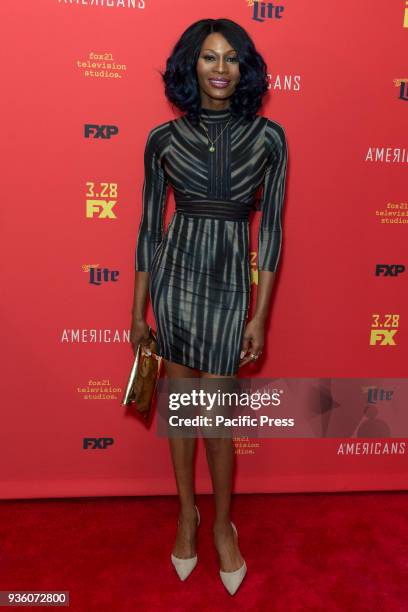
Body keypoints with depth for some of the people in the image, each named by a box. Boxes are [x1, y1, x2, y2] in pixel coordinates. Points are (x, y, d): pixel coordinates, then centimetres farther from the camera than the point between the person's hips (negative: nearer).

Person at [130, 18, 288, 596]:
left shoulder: (268, 137, -1)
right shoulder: (163, 139, 1)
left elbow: (271, 227, -1)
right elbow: (149, 227, 5)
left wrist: (260, 316, -5)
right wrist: (138, 309, 6)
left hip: (230, 280, -1)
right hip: (175, 272, 2)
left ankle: (222, 523, 30)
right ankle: (187, 510, 35)